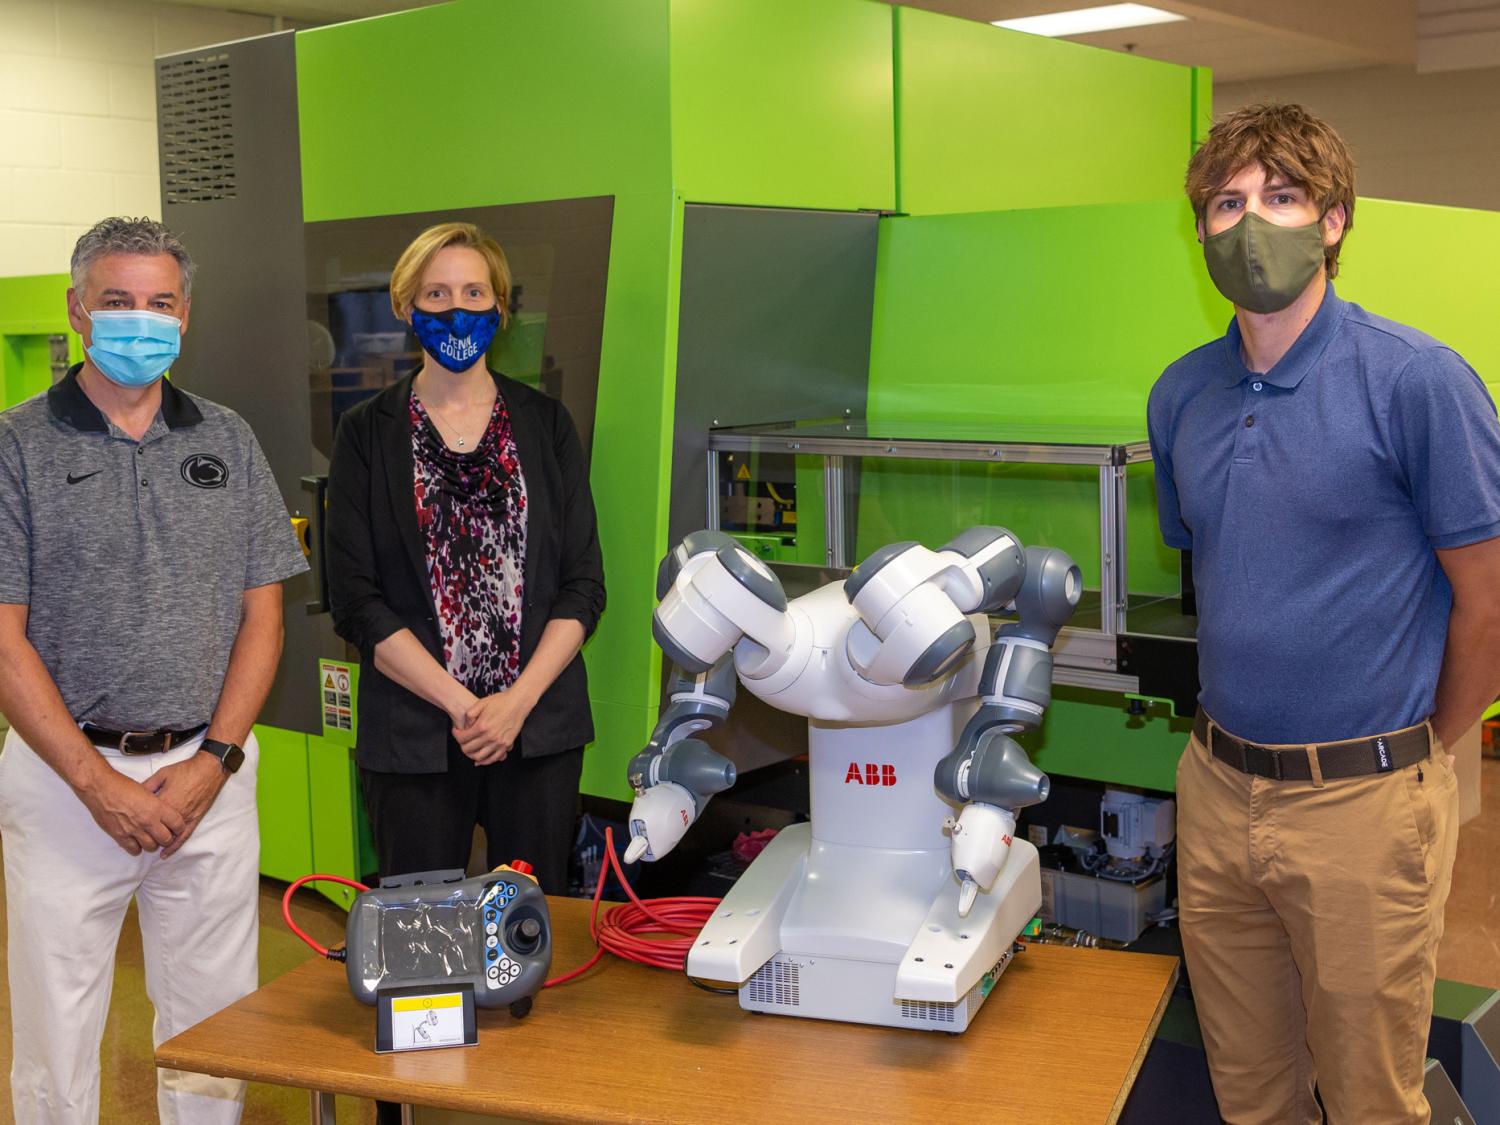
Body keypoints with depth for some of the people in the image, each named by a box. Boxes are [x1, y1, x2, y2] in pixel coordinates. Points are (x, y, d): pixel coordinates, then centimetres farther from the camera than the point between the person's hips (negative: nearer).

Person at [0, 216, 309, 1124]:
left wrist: (211, 763, -5)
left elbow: (262, 617, 6)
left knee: (213, 1032, 11)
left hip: (210, 770, 3)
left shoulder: (228, 443, 8)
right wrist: (100, 783, -11)